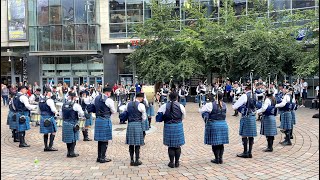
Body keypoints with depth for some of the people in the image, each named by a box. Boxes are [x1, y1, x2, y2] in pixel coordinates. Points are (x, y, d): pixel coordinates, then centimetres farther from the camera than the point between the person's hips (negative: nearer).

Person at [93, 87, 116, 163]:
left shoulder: (96, 98, 9)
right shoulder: (109, 100, -12)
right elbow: (114, 111, -4)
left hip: (98, 120, 7)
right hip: (106, 120, -7)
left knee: (100, 139, 14)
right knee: (105, 140, 2)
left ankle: (99, 157, 21)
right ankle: (102, 158, 6)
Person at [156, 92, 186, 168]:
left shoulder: (164, 106, -4)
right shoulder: (180, 106, -4)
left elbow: (158, 117, -5)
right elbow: (183, 117, 6)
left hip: (168, 127, 0)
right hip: (178, 127, 0)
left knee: (170, 146, 8)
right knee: (177, 146, 11)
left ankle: (171, 162, 12)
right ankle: (177, 162, 18)